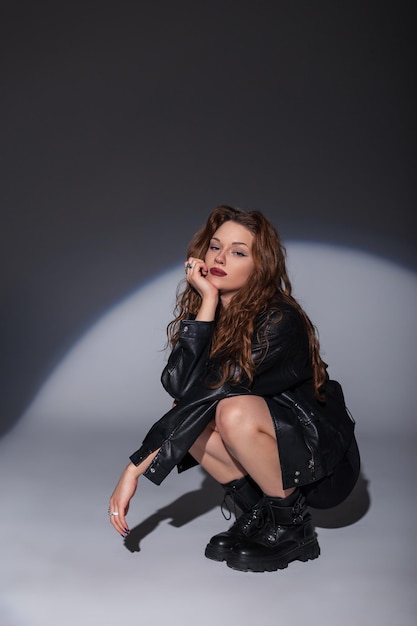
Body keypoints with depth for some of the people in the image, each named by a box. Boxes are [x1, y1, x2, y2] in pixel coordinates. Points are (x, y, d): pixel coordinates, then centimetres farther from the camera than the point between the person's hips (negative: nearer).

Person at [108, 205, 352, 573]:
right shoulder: (218, 316, -4)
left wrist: (136, 467, -31)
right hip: (259, 457, 7)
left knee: (235, 411, -32)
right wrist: (208, 301, -27)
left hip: (321, 460, -7)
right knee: (192, 416, -16)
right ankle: (255, 515, 0)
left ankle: (292, 527, -11)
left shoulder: (280, 321, -25)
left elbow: (202, 390, -30)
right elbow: (177, 384, -21)